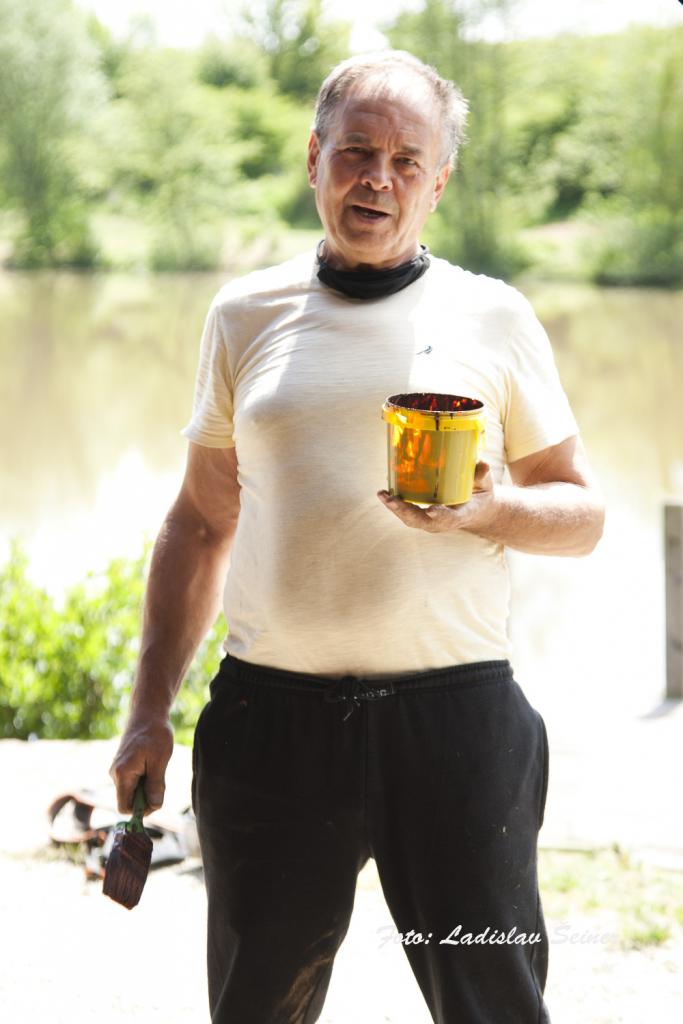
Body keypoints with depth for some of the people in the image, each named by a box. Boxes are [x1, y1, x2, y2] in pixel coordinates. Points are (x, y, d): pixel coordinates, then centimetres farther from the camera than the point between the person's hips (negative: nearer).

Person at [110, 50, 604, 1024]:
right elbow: (199, 523, 15)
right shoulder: (246, 313, 10)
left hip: (455, 715, -1)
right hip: (271, 716, 2)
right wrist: (149, 711, 10)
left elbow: (582, 514, 10)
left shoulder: (492, 316, 6)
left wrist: (486, 510, -12)